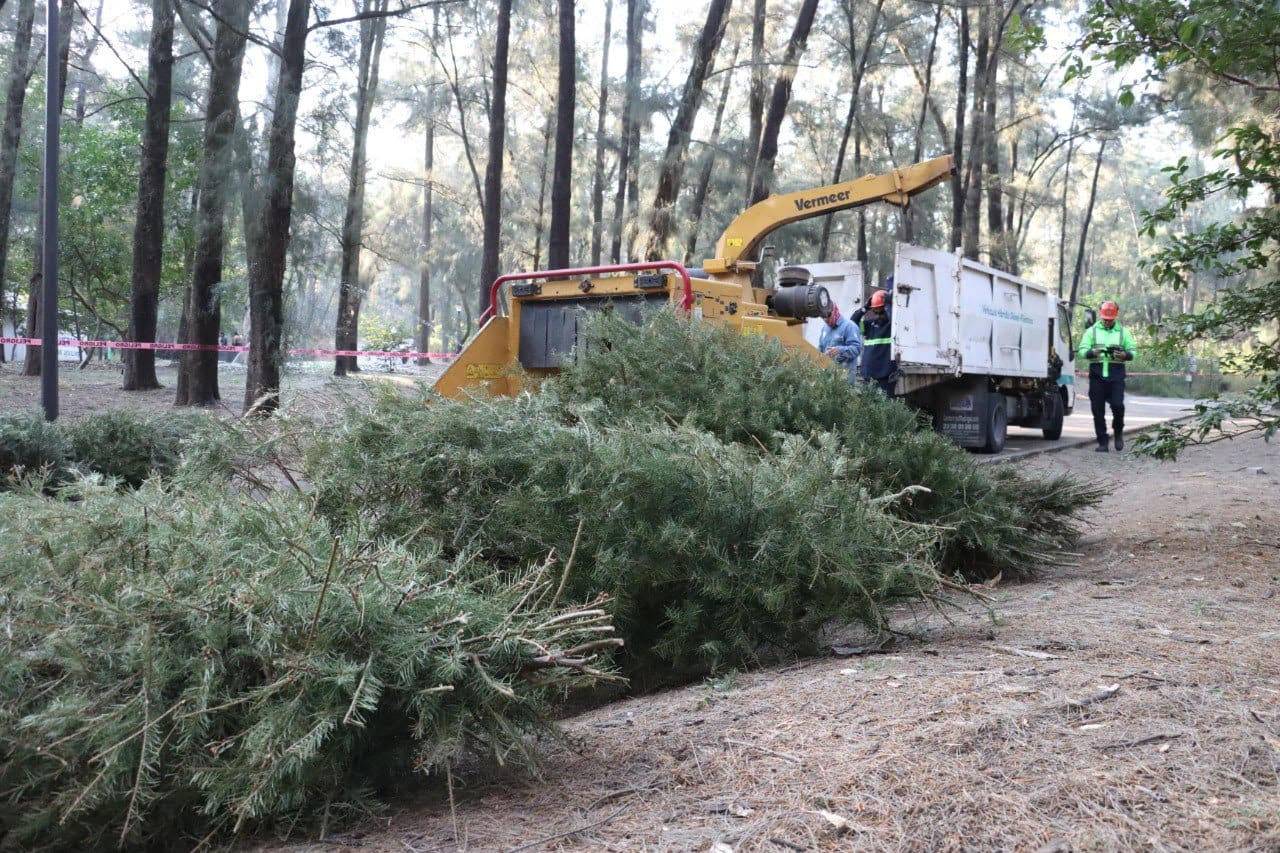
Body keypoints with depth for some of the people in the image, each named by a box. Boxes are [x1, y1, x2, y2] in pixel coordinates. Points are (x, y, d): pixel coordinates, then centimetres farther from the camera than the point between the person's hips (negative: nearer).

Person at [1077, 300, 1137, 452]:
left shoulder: (1123, 332, 12)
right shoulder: (1092, 331, 10)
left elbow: (1133, 352, 10)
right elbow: (1082, 351, 3)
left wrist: (1125, 355, -13)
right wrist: (1093, 352, -19)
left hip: (1116, 376, -1)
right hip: (1097, 375, 1)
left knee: (1117, 405, -12)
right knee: (1098, 410, 1)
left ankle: (1118, 431, 15)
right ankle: (1102, 442, 8)